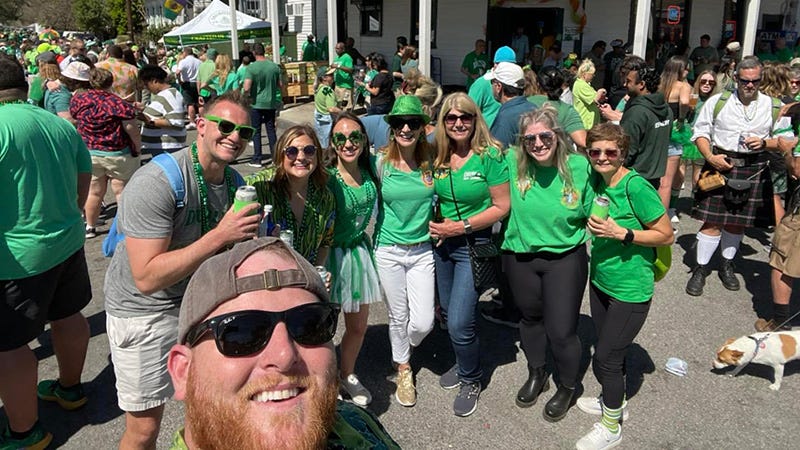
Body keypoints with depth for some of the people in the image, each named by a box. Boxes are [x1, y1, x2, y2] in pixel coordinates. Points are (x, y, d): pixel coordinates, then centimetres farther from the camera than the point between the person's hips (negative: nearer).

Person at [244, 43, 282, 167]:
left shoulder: (251, 67, -14)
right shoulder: (274, 66, -2)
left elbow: (246, 88, -20)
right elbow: (280, 85, 6)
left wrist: (246, 96, 0)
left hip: (256, 103, -3)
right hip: (271, 103, 3)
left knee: (256, 131, 5)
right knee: (271, 129, 12)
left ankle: (257, 159, 8)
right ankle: (275, 156, 15)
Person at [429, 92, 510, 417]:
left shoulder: (490, 156, -14)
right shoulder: (438, 157, 1)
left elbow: (501, 206, -13)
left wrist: (461, 226, -18)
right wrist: (434, 225, -3)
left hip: (474, 244, -6)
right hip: (443, 243, 6)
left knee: (459, 322, -8)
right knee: (448, 314, 18)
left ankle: (471, 380, 19)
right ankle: (464, 364, 44)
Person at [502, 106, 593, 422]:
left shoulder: (580, 167, -15)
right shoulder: (512, 163, -13)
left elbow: (593, 216, -2)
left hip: (565, 259, -2)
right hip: (520, 257, 3)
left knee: (561, 331, 2)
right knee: (531, 317, 23)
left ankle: (568, 387, 33)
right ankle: (536, 374, 50)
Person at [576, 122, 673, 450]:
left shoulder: (636, 186, -21)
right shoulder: (597, 182, 0)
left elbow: (666, 236, -17)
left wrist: (621, 233, -25)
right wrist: (596, 229, 1)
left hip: (630, 290, -7)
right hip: (600, 281, 7)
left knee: (605, 358, 2)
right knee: (609, 350, 22)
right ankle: (614, 401, 46)